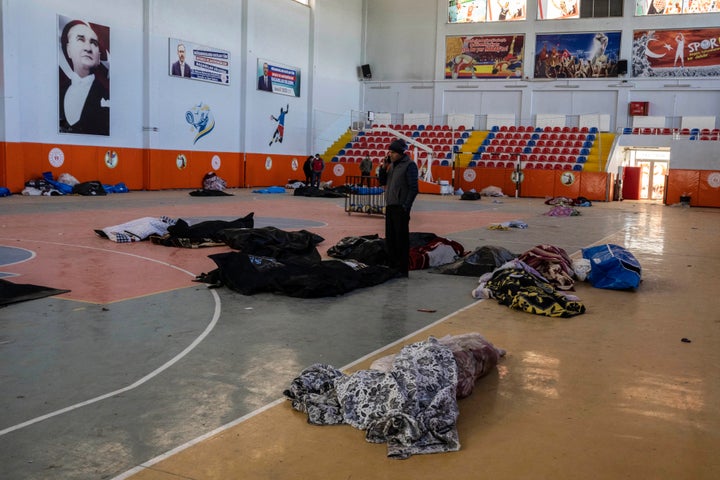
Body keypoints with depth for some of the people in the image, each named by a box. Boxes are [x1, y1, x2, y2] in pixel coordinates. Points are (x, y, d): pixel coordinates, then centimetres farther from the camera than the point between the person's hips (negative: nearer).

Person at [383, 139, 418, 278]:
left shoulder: (409, 165, -11)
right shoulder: (393, 165, 14)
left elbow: (413, 188, -15)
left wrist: (405, 207, -17)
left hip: (400, 208, -8)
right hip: (390, 206, 8)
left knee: (401, 239, -4)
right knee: (390, 238, 13)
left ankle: (402, 269, 3)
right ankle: (392, 266, 24)